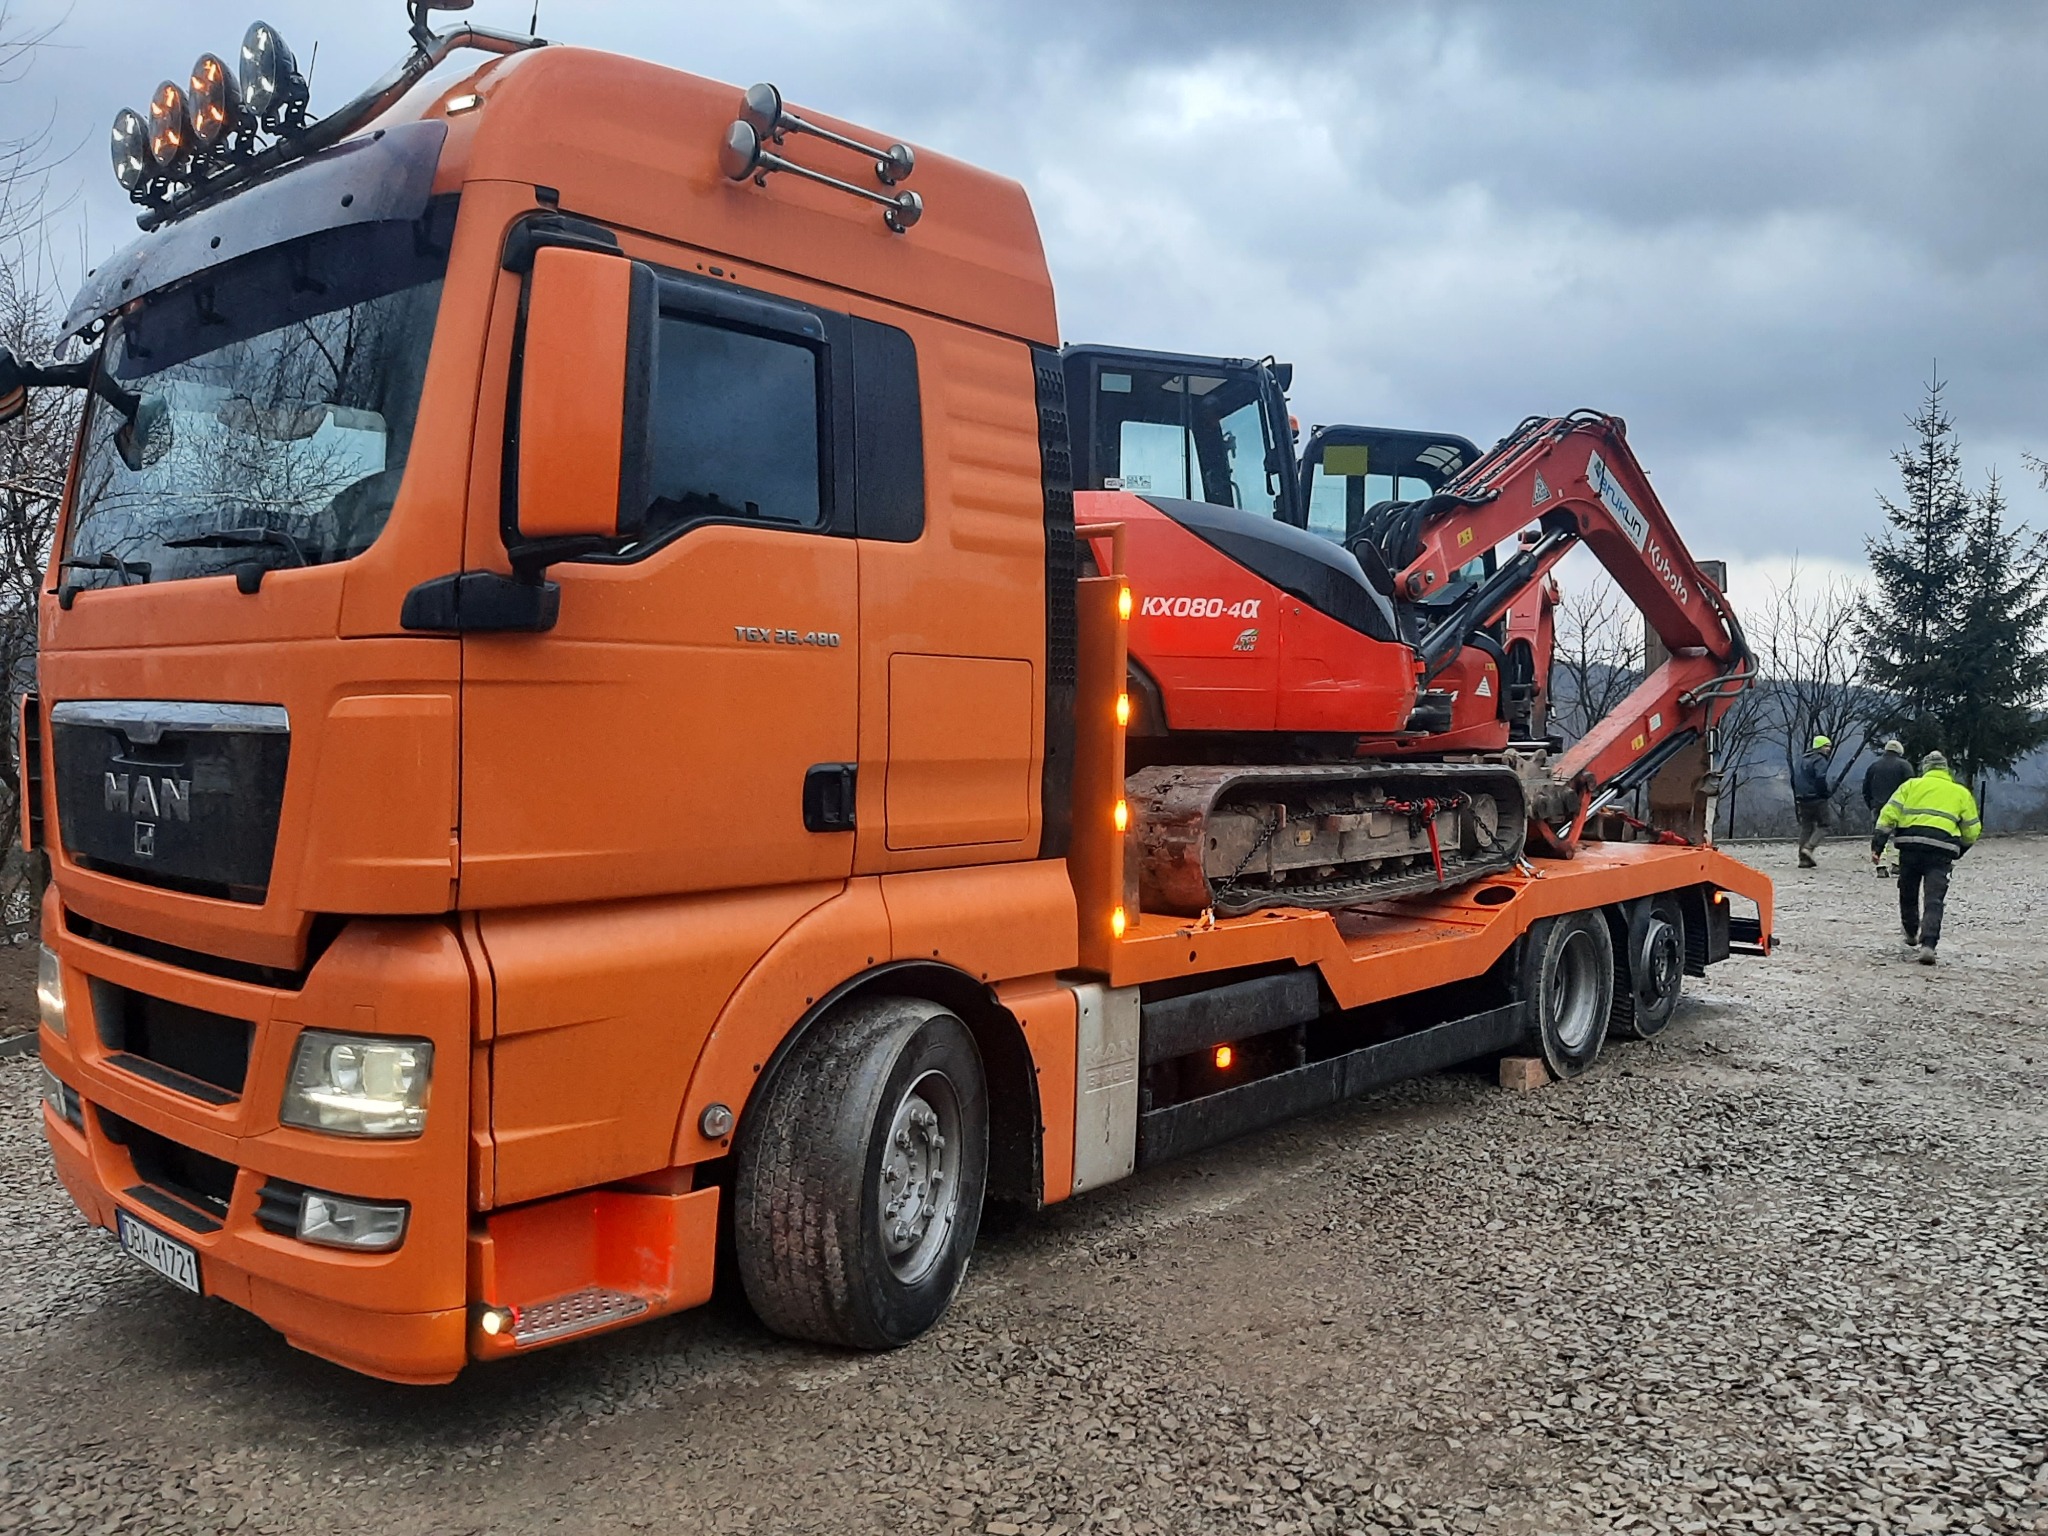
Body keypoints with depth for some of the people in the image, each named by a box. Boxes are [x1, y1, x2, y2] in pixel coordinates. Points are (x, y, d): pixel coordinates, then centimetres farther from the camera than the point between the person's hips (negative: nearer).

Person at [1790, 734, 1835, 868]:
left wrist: (1797, 797, 22)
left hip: (1802, 799, 8)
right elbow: (1820, 779, -23)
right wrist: (1829, 790, -7)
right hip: (1817, 799, -8)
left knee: (1805, 827, 11)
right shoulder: (1820, 760, -10)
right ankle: (1809, 847, -18)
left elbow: (1793, 780, 20)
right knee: (1822, 826, 1)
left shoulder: (1801, 760, 16)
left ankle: (1804, 859, 9)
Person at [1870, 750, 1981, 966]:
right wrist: (1958, 852, 35)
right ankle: (1928, 944, -19)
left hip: (1911, 844, 0)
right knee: (1934, 900, -4)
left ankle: (1912, 938, 33)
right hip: (1942, 849, 0)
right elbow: (1971, 830, 19)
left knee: (1908, 894, 18)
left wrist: (1877, 845, 5)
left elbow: (1888, 815, 5)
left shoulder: (1911, 785, 15)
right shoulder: (1962, 793, 19)